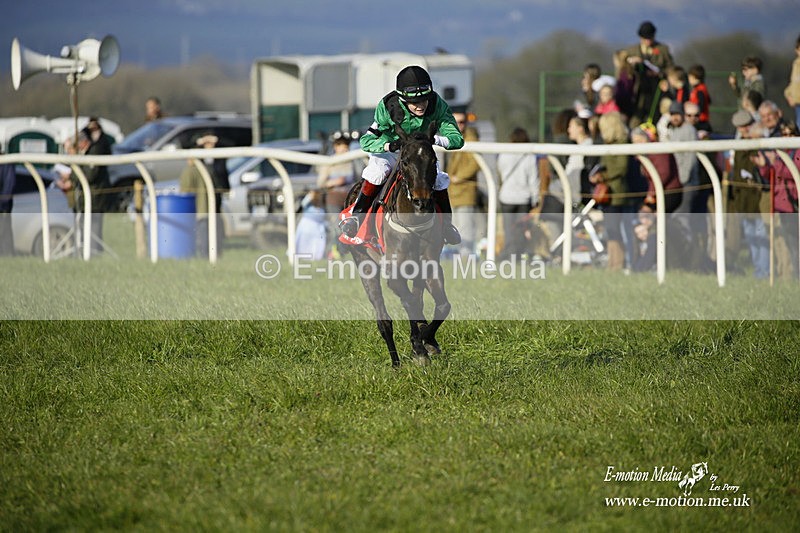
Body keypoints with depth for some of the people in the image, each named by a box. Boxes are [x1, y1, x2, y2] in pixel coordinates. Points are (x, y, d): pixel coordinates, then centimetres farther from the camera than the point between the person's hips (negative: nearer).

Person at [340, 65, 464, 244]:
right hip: (388, 148, -2)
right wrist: (389, 145, -50)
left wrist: (434, 139, -48)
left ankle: (446, 224, 9)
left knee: (439, 180, -15)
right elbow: (366, 140, -31)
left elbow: (457, 139, -29)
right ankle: (356, 215, -15)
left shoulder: (437, 105, -29)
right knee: (376, 172, -30)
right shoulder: (388, 107, -33)